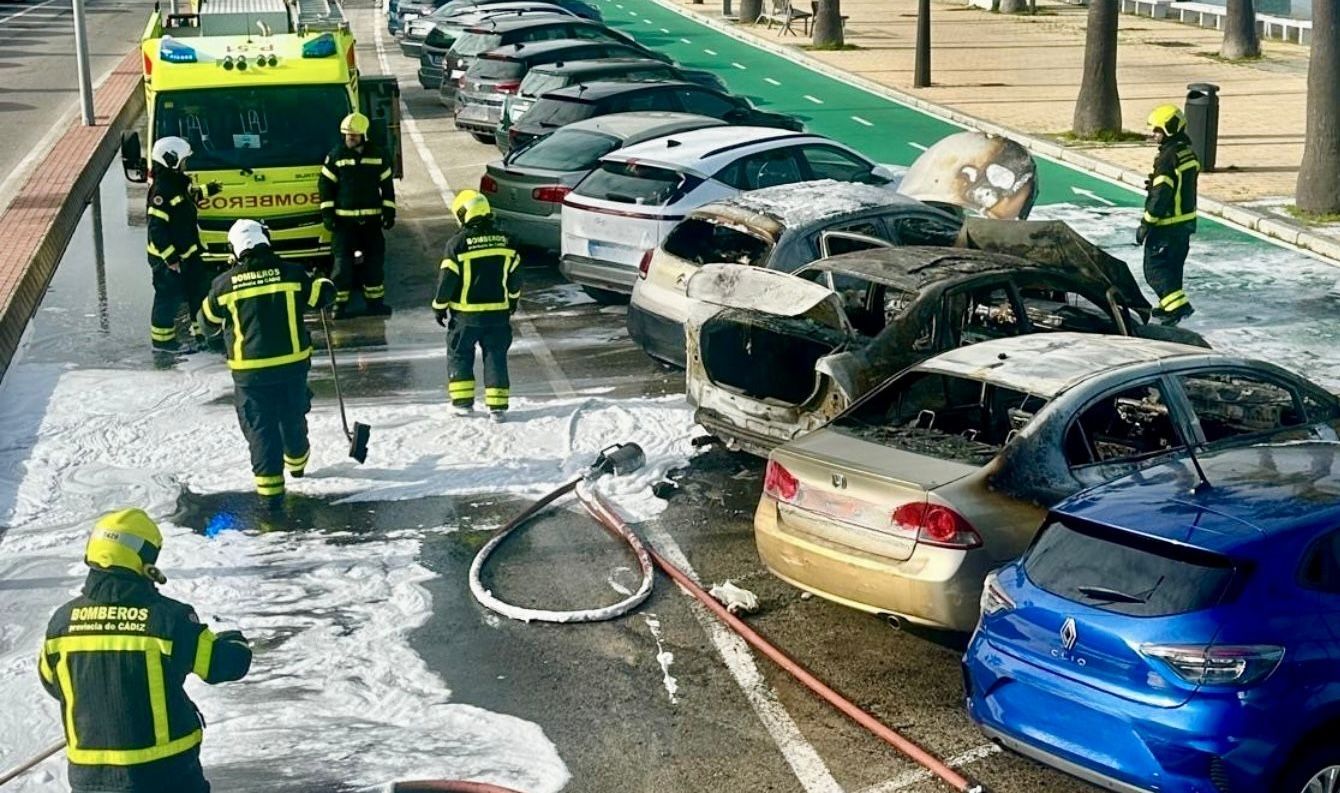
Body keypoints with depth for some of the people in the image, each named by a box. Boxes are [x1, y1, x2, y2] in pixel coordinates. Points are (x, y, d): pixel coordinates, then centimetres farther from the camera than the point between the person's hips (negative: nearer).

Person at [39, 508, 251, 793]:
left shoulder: (62, 620, -6)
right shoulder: (168, 617, -17)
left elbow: (51, 683, 11)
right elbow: (224, 662, -8)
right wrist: (234, 641, 16)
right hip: (166, 770, -3)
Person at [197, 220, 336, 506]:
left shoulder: (224, 284, -6)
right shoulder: (291, 273, -8)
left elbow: (208, 321, 9)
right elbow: (322, 295, 5)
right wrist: (324, 284, 27)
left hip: (250, 371, -2)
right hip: (293, 364, 2)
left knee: (260, 427, 6)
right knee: (293, 418, 23)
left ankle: (269, 485, 0)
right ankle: (296, 460, 46)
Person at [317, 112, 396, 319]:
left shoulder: (378, 155, 4)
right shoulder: (336, 156, -1)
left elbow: (387, 185, 10)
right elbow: (325, 185, 2)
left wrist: (389, 212, 5)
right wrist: (327, 213, -4)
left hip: (371, 218, 2)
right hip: (344, 219, -2)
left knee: (375, 259, 6)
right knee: (342, 261, -4)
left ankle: (375, 301, 17)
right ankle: (340, 304, 2)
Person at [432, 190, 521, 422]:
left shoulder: (457, 243, -12)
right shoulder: (504, 241, 1)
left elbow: (446, 280, -10)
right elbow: (515, 276, 9)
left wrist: (439, 307, 4)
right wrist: (512, 301, 25)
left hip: (465, 314, -3)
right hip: (498, 312, 3)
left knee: (459, 354, 13)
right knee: (495, 356, 10)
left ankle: (462, 401, 11)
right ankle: (497, 405, 6)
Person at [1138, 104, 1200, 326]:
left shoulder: (1168, 157, -22)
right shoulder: (1188, 152, 7)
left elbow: (1160, 194, -23)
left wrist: (1146, 224, -17)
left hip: (1167, 226, -9)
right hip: (1186, 222, 9)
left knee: (1154, 267, -4)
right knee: (1173, 264, 20)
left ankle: (1177, 304, -13)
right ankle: (1170, 303, 32)